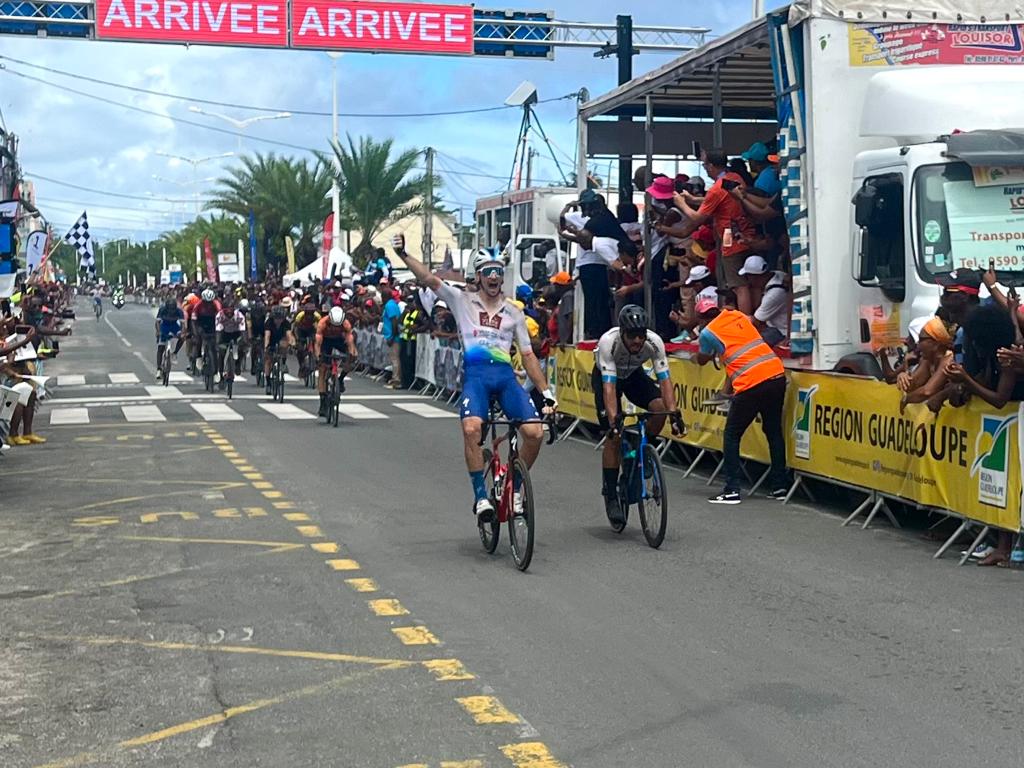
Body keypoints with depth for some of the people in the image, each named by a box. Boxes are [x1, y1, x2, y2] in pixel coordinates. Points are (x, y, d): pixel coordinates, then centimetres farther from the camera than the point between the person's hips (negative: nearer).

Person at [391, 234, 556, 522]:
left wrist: (546, 393, 12)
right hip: (475, 373, -2)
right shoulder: (463, 300, 13)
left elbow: (528, 356, 18)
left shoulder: (513, 312, 19)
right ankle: (480, 495, -16)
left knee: (535, 432, -15)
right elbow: (429, 279, 1)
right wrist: (404, 255, -14)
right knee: (471, 428, -29)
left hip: (506, 375, 3)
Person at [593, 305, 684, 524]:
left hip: (634, 374, 3)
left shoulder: (654, 342, -31)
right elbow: (609, 386, -42)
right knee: (614, 436, -15)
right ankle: (610, 496, -5)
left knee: (660, 407, -25)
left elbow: (664, 380, -31)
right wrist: (613, 420, -52)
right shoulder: (609, 341, -38)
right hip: (605, 376, -3)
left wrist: (675, 414, -43)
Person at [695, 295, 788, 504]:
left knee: (732, 435, 7)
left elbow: (702, 361, 23)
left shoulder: (708, 333, 5)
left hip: (751, 384, -5)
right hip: (777, 374, 6)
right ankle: (779, 486, 20)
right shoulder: (739, 316, 18)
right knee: (774, 432, 18)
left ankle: (732, 490, 2)